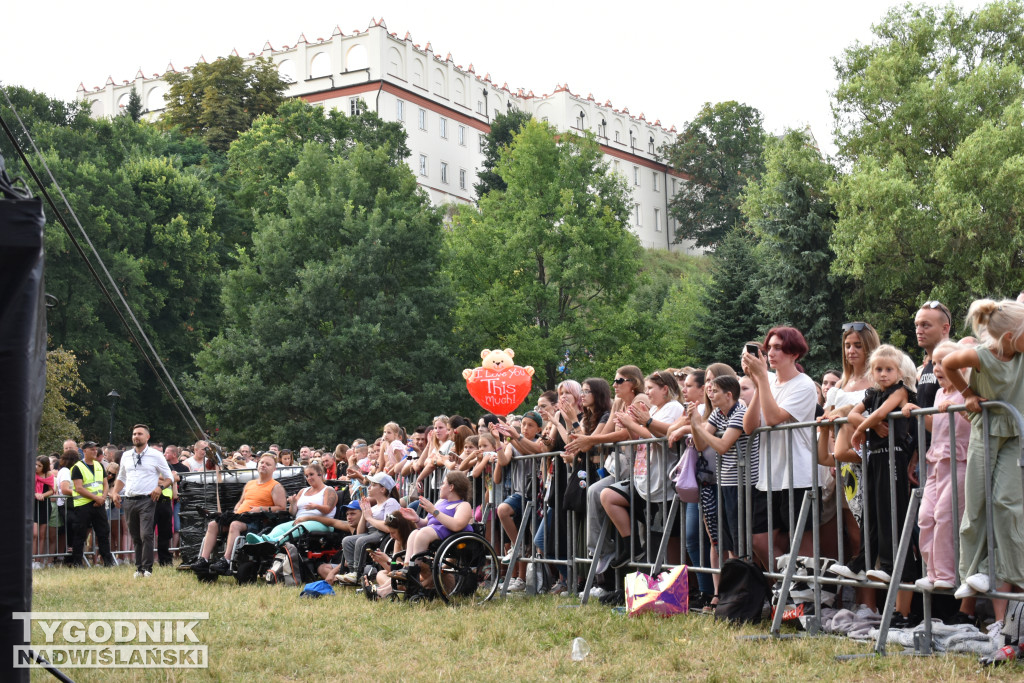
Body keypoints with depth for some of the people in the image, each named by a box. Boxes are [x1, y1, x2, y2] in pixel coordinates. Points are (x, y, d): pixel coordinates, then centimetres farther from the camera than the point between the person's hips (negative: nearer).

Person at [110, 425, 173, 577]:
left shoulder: (156, 455, 2)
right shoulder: (126, 456, 15)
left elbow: (168, 477, 5)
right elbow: (121, 477, 24)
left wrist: (160, 486, -14)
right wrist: (115, 492, 7)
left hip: (147, 500, -4)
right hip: (129, 501, 5)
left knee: (146, 535, -14)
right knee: (135, 537, 8)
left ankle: (147, 568, -11)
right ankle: (139, 568, 14)